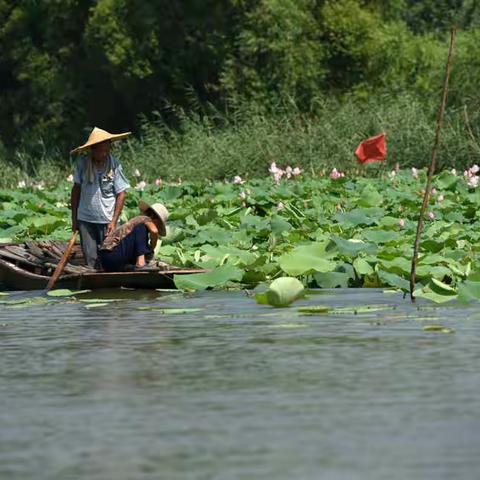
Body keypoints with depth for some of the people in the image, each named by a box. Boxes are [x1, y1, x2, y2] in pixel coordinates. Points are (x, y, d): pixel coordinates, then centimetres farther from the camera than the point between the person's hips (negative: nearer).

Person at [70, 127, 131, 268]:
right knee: (90, 259, 1)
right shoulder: (82, 164, -5)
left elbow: (121, 194, -4)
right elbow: (76, 190, 6)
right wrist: (74, 218, 7)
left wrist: (114, 221, -9)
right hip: (85, 220, 1)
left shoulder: (114, 165, -8)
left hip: (107, 220, -1)